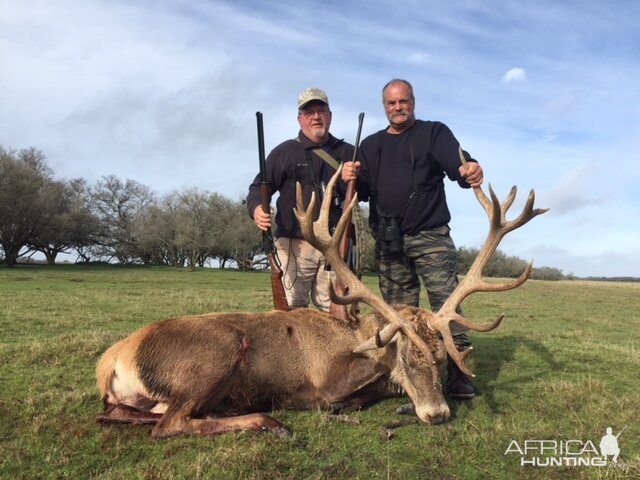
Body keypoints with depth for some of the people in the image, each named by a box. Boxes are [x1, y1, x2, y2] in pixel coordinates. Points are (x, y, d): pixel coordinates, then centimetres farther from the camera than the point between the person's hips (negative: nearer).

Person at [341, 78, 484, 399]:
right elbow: (363, 193, 13)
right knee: (399, 311, 7)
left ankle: (458, 375, -4)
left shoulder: (434, 133, 8)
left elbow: (456, 164, -9)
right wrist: (352, 179, -11)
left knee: (446, 302, -10)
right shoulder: (371, 145, 18)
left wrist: (470, 171, -34)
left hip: (430, 236, -3)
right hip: (388, 242, 4)